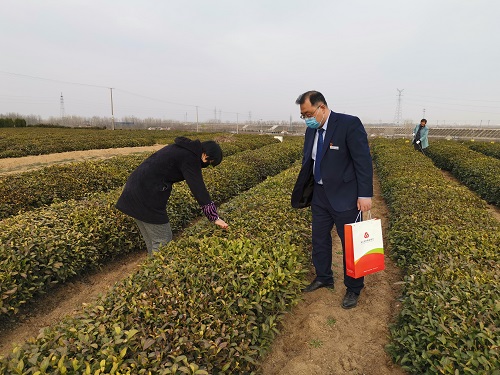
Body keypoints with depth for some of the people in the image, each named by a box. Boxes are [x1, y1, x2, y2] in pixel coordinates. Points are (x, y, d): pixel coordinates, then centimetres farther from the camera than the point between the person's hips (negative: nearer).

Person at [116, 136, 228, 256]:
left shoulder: (182, 148, 15)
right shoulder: (190, 158, -13)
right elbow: (199, 189, -17)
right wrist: (215, 218, -15)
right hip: (147, 195, -10)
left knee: (151, 241, 18)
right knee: (162, 242, -1)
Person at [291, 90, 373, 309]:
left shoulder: (349, 124, -17)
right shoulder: (312, 130, 5)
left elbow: (364, 161, -18)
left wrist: (365, 195, -19)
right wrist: (303, 191, 9)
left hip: (344, 197, -7)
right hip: (320, 195, 7)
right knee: (319, 239, 18)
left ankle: (353, 289, 29)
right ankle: (323, 278, 40)